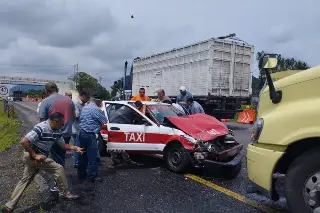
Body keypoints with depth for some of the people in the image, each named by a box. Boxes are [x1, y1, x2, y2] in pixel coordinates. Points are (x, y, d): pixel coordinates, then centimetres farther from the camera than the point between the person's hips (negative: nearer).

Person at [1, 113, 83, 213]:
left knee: (24, 180, 16)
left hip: (39, 157, 9)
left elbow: (63, 145, 8)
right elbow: (23, 142, -28)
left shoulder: (56, 131, 1)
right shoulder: (41, 128, -26)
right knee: (59, 169, -7)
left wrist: (75, 148, -7)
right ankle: (65, 193, 8)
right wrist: (34, 155, -25)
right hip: (31, 156, -9)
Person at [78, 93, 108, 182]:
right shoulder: (96, 109, -14)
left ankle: (81, 174, 27)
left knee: (83, 155, 18)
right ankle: (92, 176, 3)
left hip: (81, 133, 10)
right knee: (94, 157, -2)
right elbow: (105, 121, -7)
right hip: (90, 135, -9)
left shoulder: (85, 107, 14)